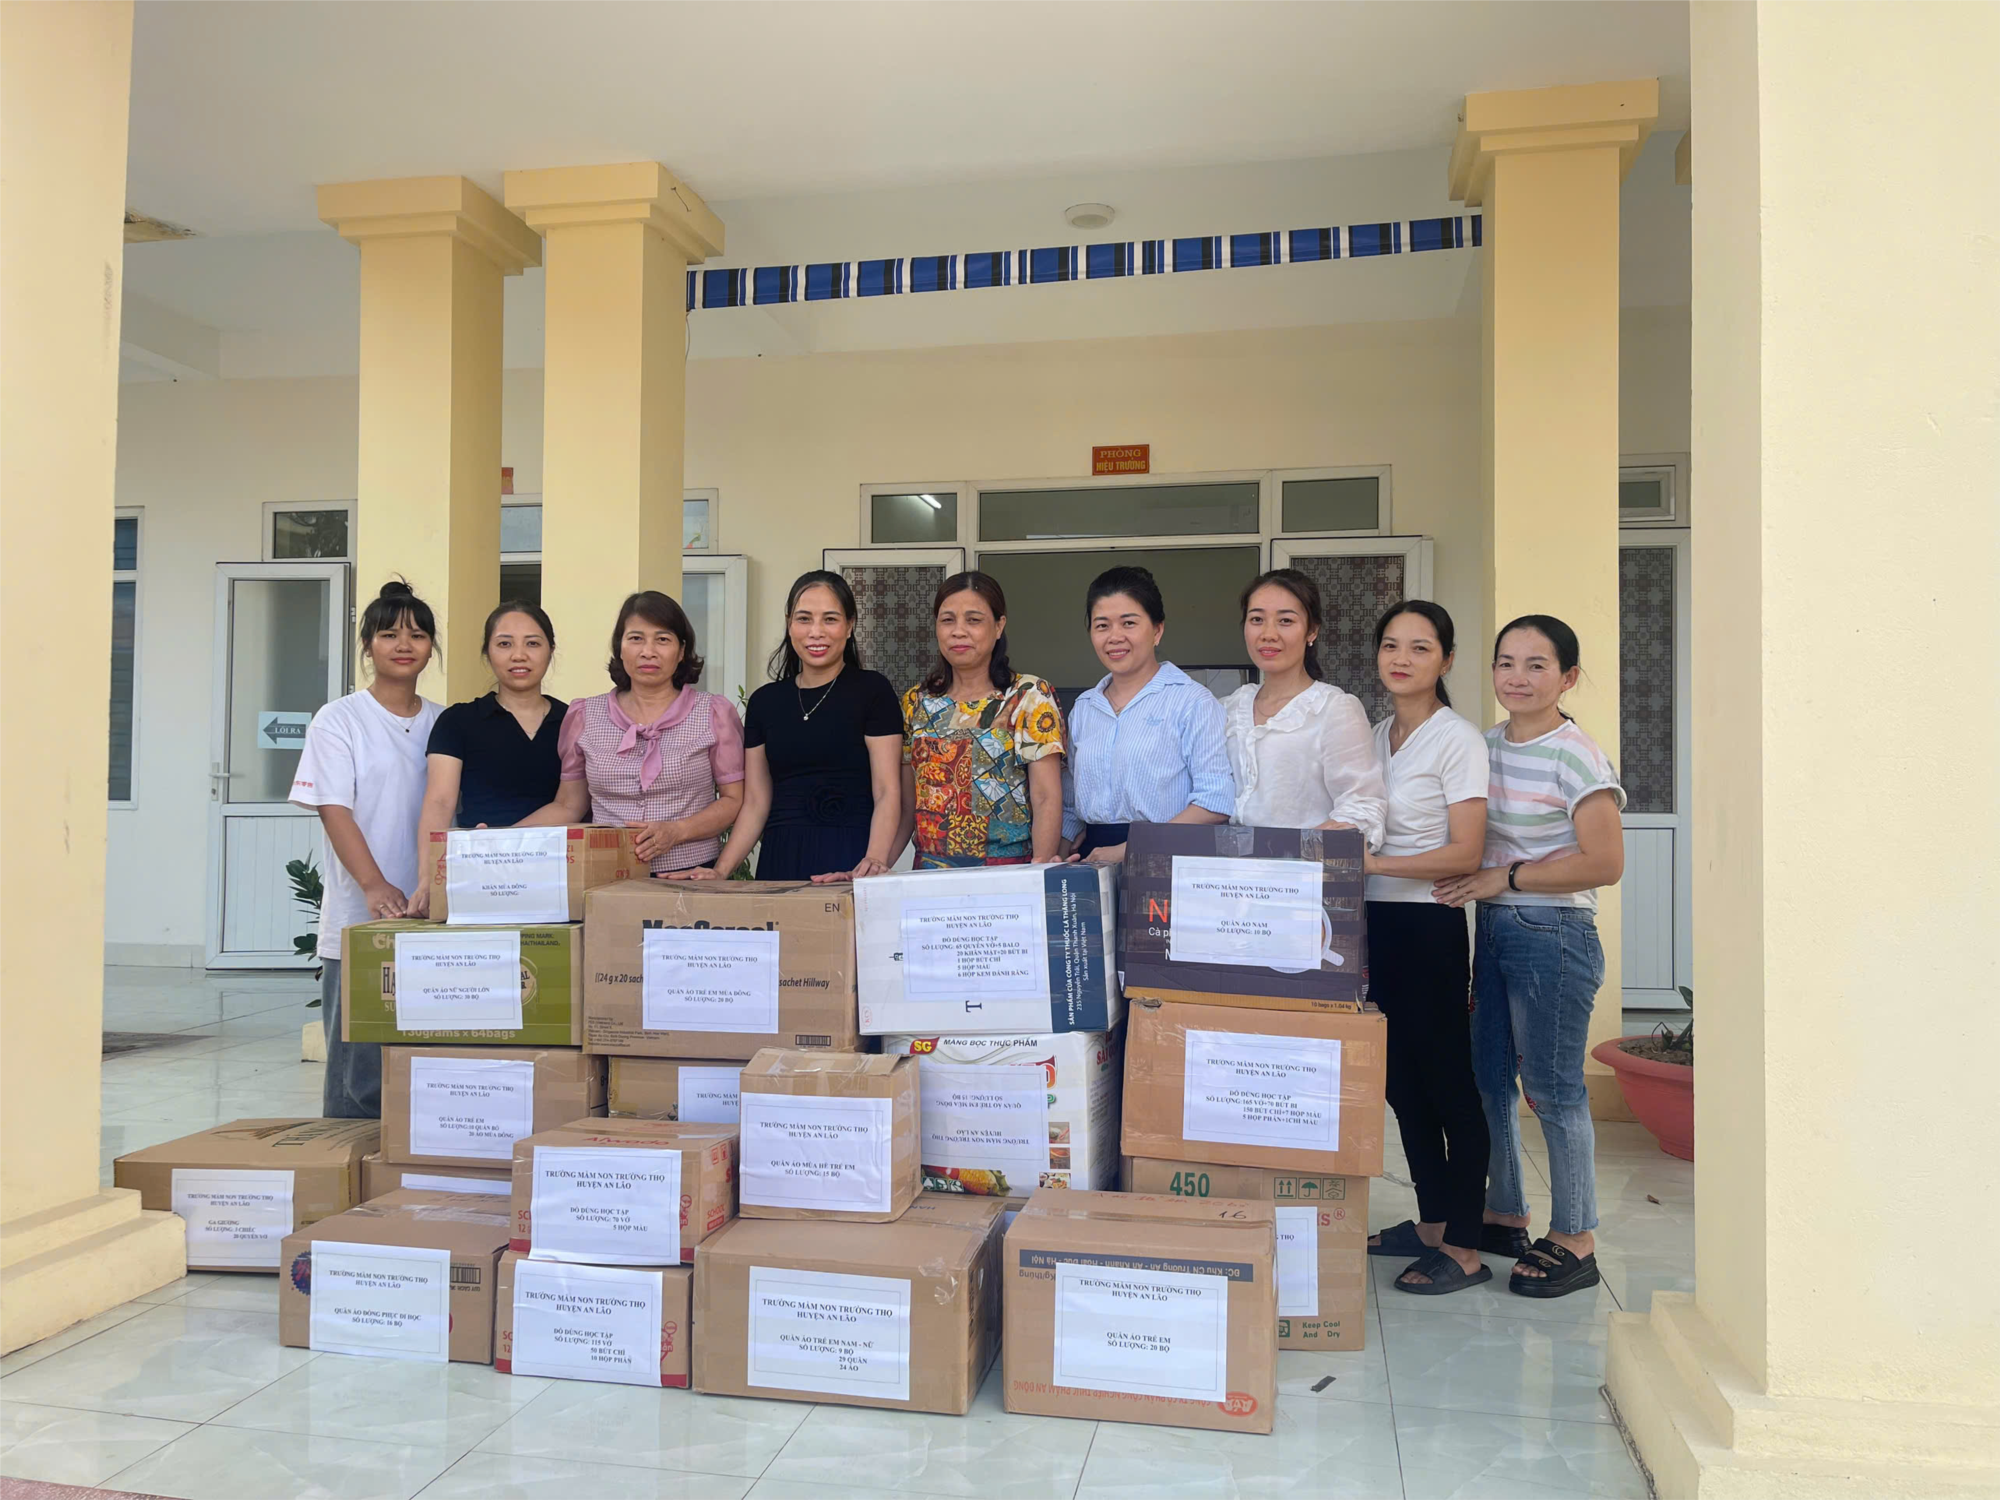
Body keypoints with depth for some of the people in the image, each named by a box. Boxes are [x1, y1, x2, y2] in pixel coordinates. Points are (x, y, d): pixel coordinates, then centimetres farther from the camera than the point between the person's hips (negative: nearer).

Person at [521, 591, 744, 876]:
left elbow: (734, 800, 5)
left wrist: (677, 831, -11)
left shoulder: (715, 713, 5)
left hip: (690, 876, -2)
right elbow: (567, 807, 15)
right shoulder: (585, 716, 11)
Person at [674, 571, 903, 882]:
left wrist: (875, 861, -23)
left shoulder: (872, 691, 0)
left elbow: (887, 792, -7)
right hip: (780, 858, 3)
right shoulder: (765, 701, 12)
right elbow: (755, 803, 11)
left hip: (849, 859, -3)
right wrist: (721, 870, -3)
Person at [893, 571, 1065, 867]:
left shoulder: (1030, 696, 0)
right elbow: (905, 806, 13)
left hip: (1009, 876, -3)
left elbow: (1047, 799, -6)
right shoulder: (915, 703, 11)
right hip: (931, 876, 4)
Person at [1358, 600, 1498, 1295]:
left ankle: (1465, 1248, 11)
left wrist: (1373, 863, -23)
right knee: (1401, 1079, 14)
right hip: (1376, 923, 7)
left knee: (1447, 1081, 0)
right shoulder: (1377, 735, 12)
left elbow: (1465, 853, -16)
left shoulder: (1457, 740, -10)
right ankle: (1430, 1223, 28)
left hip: (1428, 925, -7)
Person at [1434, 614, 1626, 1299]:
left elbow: (1604, 863, -19)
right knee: (1487, 1077, 15)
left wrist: (1502, 878, -16)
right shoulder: (1487, 745, 10)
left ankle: (1575, 1242, 15)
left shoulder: (1575, 757, -13)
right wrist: (1475, 887, 3)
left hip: (1554, 936, -8)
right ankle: (1503, 1211, 32)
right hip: (1493, 930, 8)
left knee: (1553, 1089, 0)